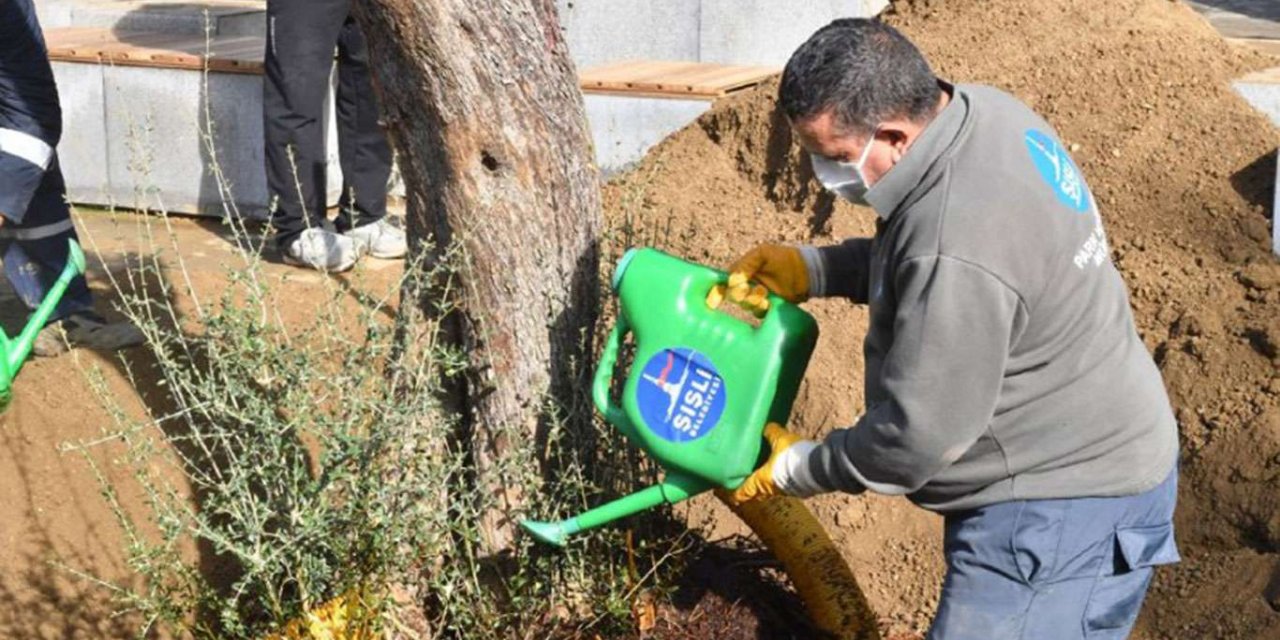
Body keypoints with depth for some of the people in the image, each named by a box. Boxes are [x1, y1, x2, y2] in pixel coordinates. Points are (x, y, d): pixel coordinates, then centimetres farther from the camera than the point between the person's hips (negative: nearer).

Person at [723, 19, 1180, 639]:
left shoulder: (956, 260, -34)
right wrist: (810, 269, 3)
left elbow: (914, 438, -23)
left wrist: (794, 468, -8)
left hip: (1062, 507, -10)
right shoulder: (976, 110, -4)